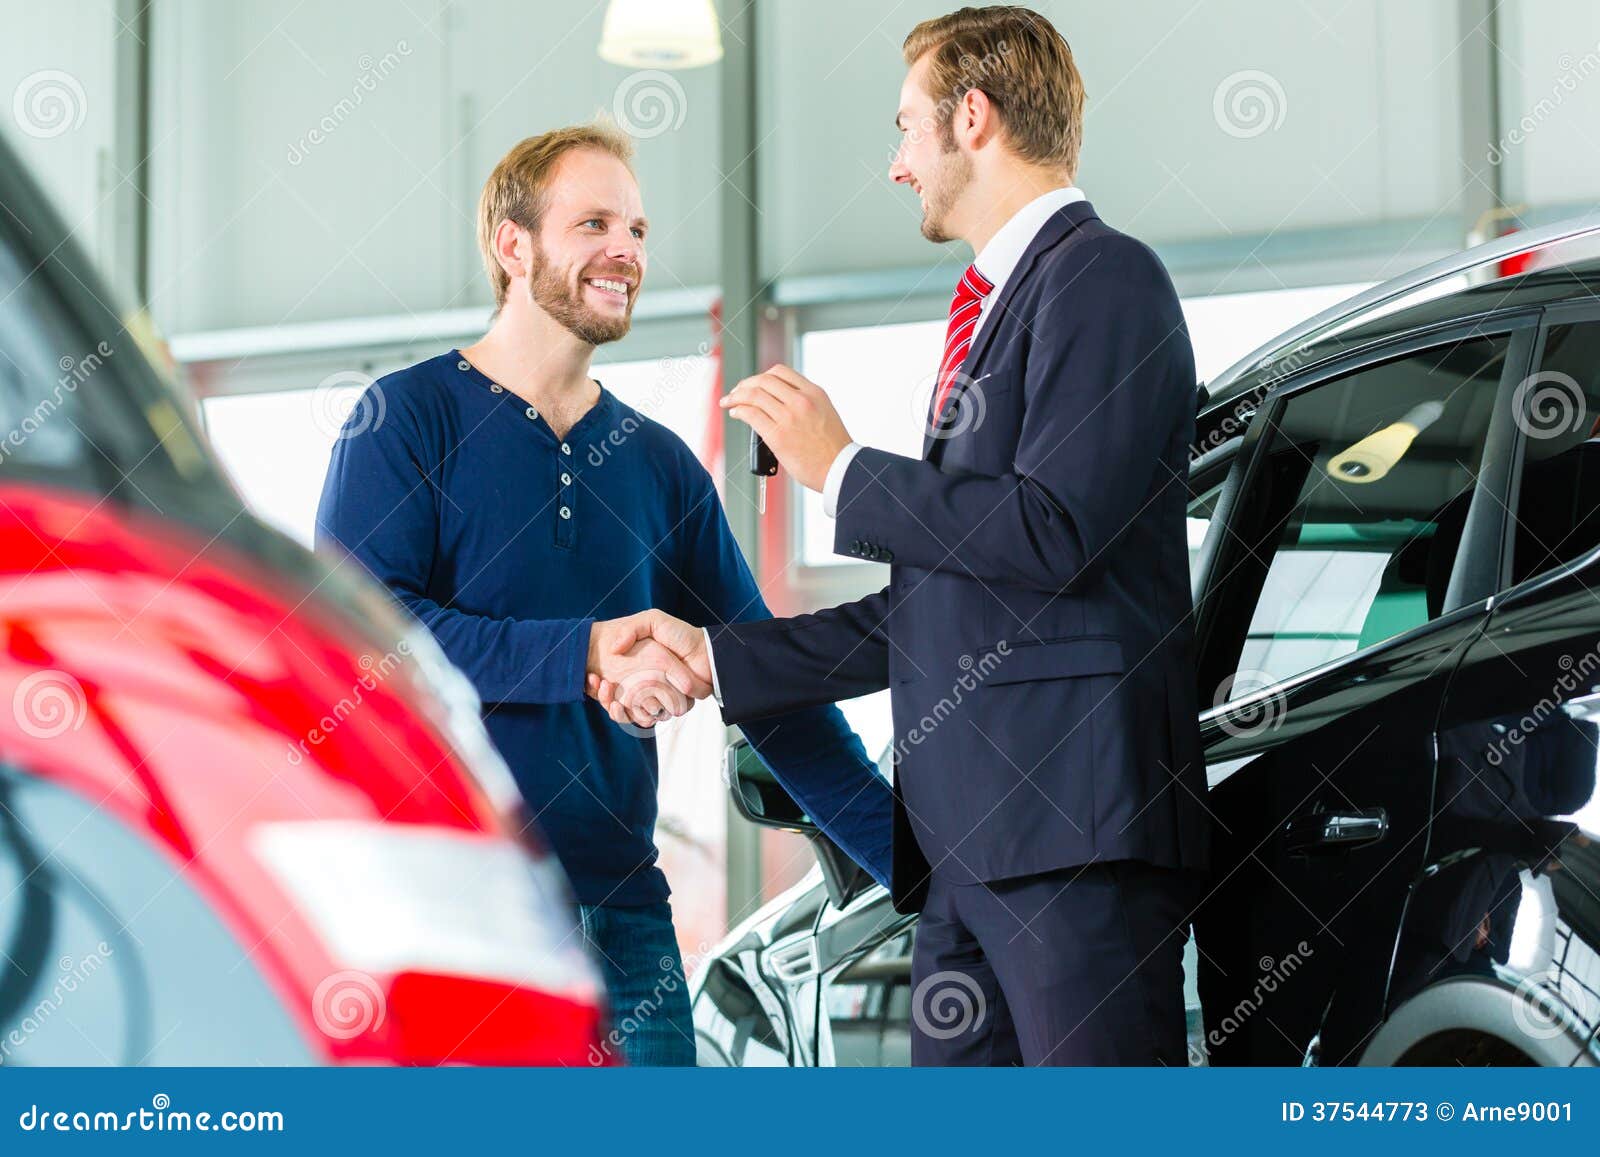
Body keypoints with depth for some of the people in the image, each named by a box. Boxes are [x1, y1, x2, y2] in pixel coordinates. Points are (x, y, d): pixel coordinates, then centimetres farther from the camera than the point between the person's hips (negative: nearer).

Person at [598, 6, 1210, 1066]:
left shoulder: (1103, 278, -4)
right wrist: (716, 658, 25)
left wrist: (841, 470, -6)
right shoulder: (993, 310, 26)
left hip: (1071, 818, -10)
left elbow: (1054, 532, -18)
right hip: (967, 837, 10)